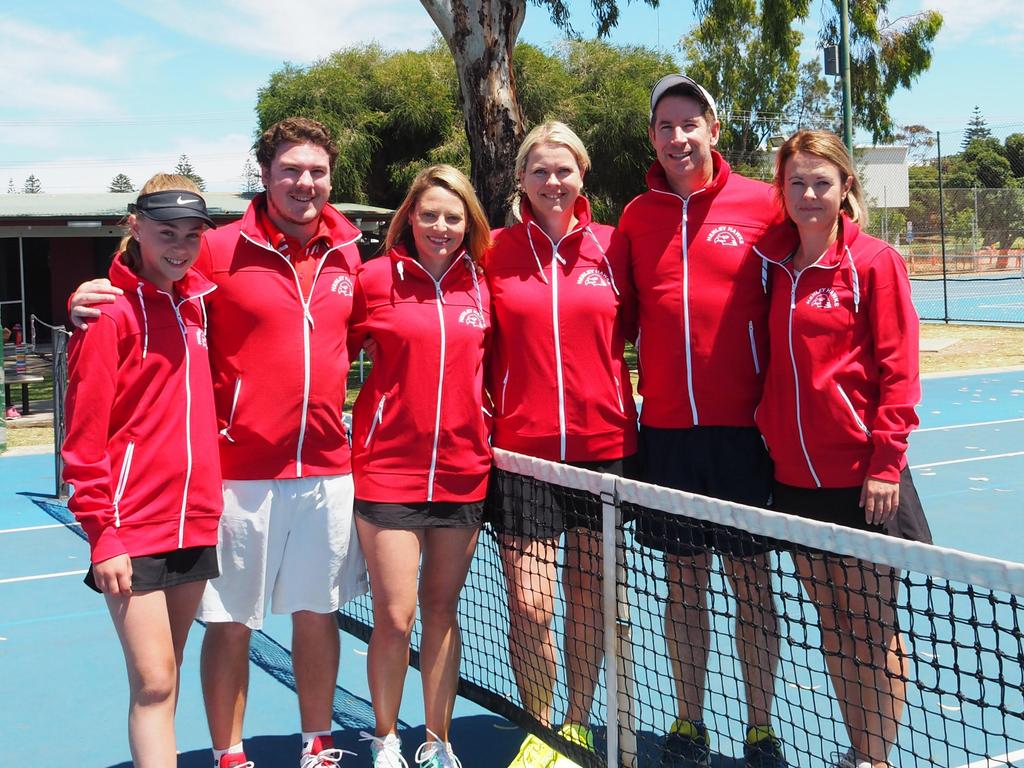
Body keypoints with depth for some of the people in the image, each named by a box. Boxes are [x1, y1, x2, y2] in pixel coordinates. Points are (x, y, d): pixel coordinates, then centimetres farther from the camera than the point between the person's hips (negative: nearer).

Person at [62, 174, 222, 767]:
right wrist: (102, 533, -13)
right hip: (133, 529, -6)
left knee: (166, 673, 14)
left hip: (197, 519, 6)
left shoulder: (199, 298, 8)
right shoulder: (111, 311, -9)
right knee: (153, 681, -6)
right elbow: (85, 435, -10)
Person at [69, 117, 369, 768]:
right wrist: (94, 304, -16)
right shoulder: (220, 250, -6)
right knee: (230, 623, 5)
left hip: (326, 468, 4)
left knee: (317, 612, 14)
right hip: (240, 470, -3)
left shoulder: (349, 252, 6)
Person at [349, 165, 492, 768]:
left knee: (443, 609, 12)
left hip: (464, 471, 3)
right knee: (395, 617, -1)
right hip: (388, 470, -3)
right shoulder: (375, 279, -4)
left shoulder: (481, 286, 5)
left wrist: (481, 417, 8)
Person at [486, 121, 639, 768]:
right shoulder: (498, 251, 3)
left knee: (588, 599, 9)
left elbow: (636, 329, 13)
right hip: (521, 448, -1)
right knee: (529, 604, -1)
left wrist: (636, 400, 5)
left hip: (602, 444, 1)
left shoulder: (610, 247, 4)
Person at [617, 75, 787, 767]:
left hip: (743, 425, -2)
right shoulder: (636, 217, 7)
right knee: (684, 580, 10)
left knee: (751, 580, 5)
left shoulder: (761, 204, -1)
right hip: (665, 428, 3)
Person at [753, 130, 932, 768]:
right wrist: (772, 441, 6)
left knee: (872, 626, 4)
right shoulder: (774, 264, 8)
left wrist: (886, 461, -14)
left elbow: (898, 370, -9)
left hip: (861, 477, -5)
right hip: (796, 476, 5)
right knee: (832, 623, 14)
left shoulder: (875, 262, -6)